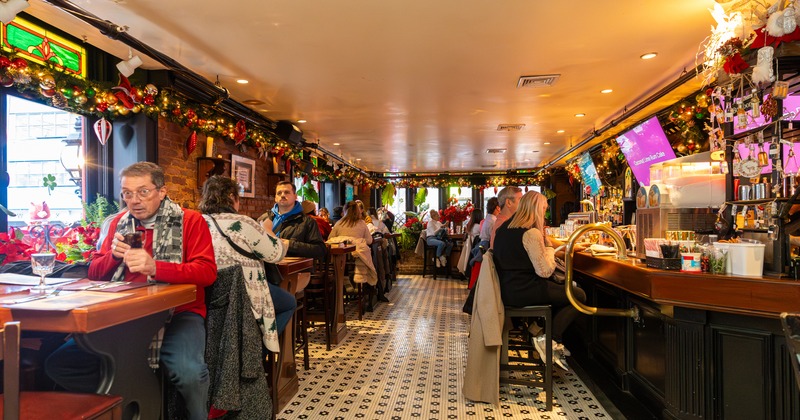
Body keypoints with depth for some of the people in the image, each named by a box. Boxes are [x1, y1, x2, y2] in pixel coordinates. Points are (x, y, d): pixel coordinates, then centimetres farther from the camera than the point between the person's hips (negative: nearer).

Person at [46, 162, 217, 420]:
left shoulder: (190, 221, 0)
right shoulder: (119, 223, 16)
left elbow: (207, 271, -12)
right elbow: (94, 273, 19)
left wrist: (155, 267, -25)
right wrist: (114, 255, -4)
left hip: (176, 312, -5)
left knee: (189, 373, -33)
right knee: (57, 364, -10)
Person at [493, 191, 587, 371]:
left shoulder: (503, 228, 9)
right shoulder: (531, 233, -19)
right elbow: (545, 271, -20)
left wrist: (551, 252, 19)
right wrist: (549, 247, -4)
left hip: (507, 289, 9)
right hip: (523, 292, -9)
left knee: (559, 287, 26)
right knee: (579, 296, 3)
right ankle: (548, 338, 1)